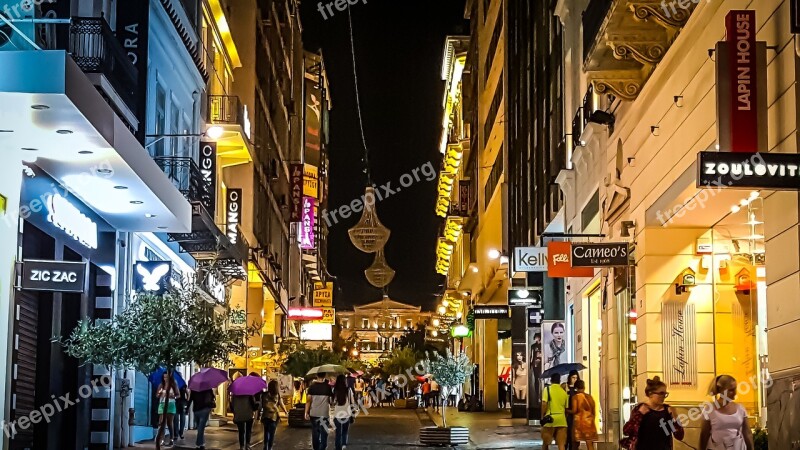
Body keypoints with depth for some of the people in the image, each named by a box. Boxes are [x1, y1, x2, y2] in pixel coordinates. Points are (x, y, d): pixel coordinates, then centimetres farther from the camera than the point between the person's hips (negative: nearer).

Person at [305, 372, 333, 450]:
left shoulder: (312, 386, -1)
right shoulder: (328, 387, -3)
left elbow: (308, 400, -4)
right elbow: (331, 401, 0)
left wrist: (306, 412, 1)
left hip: (314, 414, 1)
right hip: (325, 413, -1)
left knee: (315, 433, 13)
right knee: (324, 433, 4)